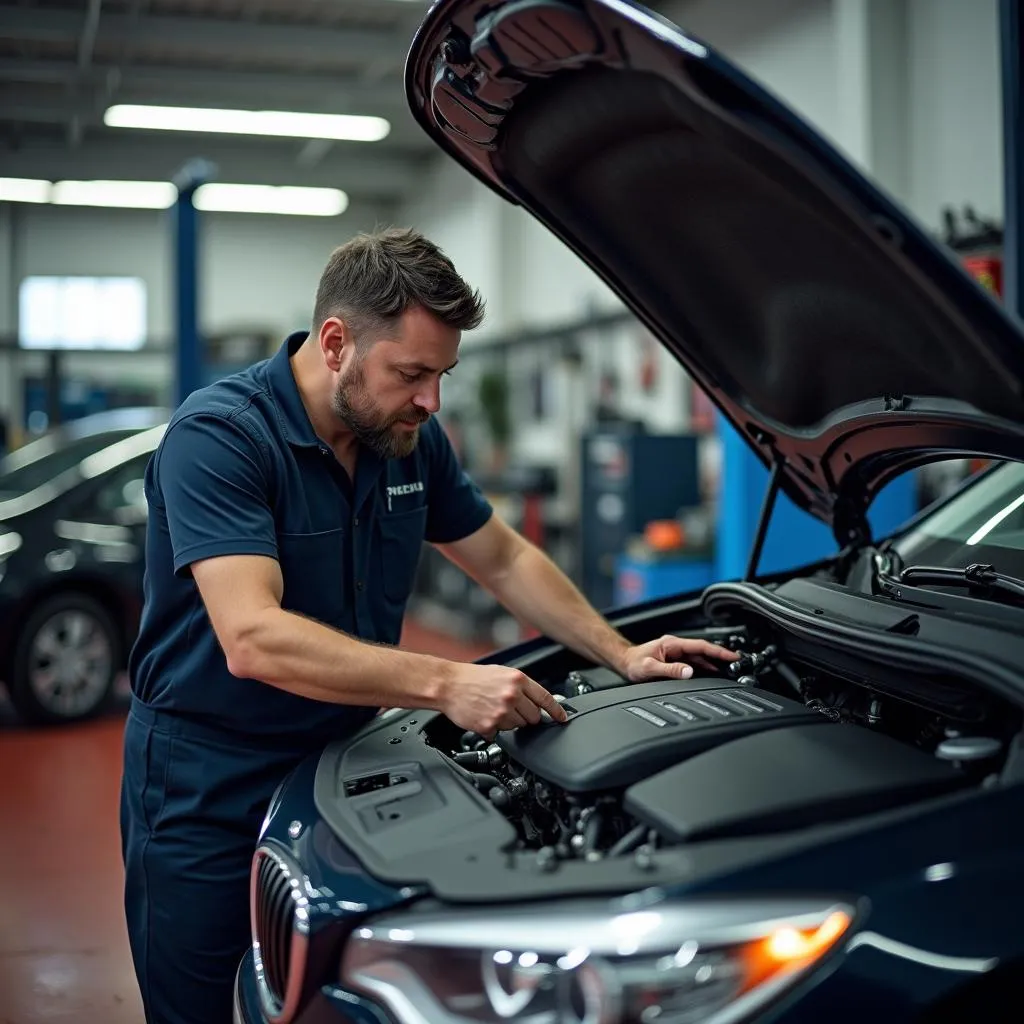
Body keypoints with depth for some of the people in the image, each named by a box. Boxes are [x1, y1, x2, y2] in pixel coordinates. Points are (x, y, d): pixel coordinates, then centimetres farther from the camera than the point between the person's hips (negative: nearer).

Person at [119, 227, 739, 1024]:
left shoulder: (410, 439, -1)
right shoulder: (218, 435, -23)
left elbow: (505, 560, 12)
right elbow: (252, 639, -33)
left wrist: (622, 655, 3)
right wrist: (446, 685, -36)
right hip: (206, 782, -5)